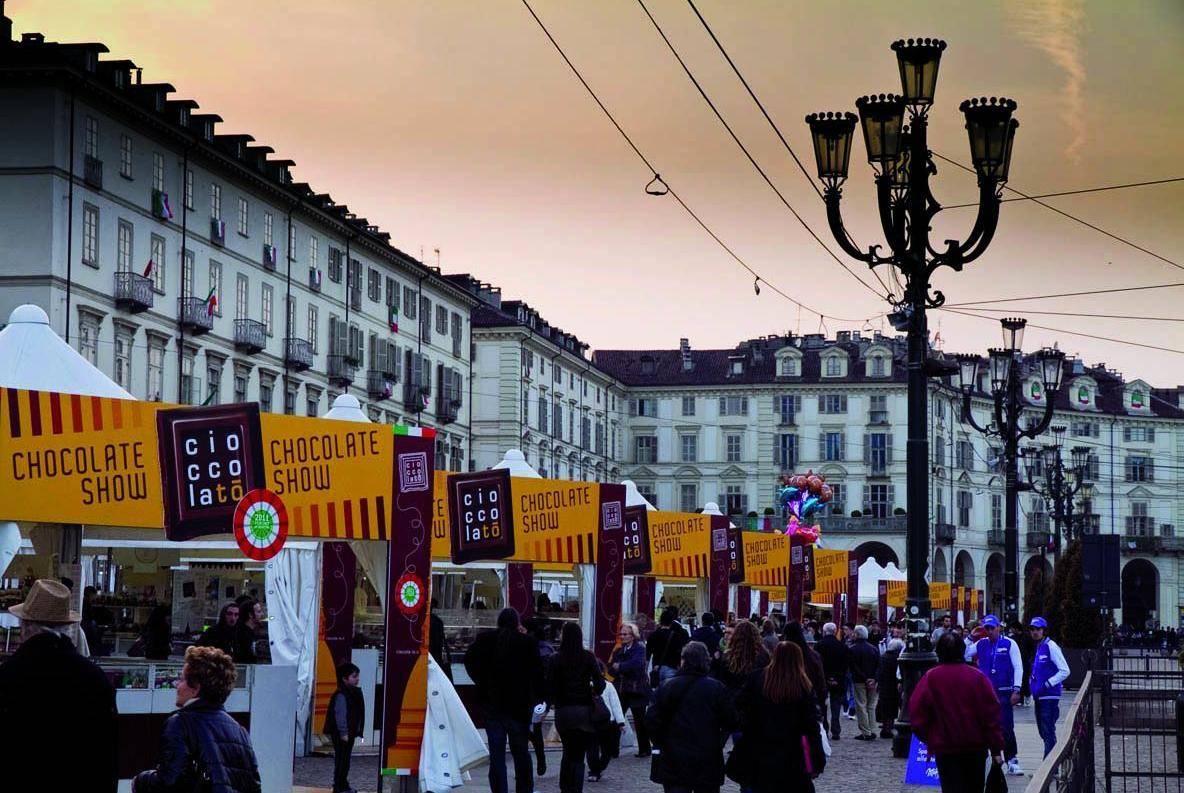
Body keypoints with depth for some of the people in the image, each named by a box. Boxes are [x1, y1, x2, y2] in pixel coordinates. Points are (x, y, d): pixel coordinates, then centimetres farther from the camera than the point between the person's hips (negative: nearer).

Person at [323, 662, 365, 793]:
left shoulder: (354, 693, 12)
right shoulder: (341, 695, -18)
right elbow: (340, 715, -22)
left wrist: (356, 732, 17)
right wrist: (344, 733, -23)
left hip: (349, 733, 10)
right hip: (341, 734, -9)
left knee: (346, 759, 16)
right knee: (341, 760, -6)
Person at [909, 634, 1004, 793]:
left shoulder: (931, 678, -9)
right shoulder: (977, 676, -5)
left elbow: (917, 712, -9)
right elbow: (991, 713, -6)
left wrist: (927, 738, 7)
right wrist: (996, 748, -2)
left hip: (944, 746, -2)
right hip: (976, 745, 2)